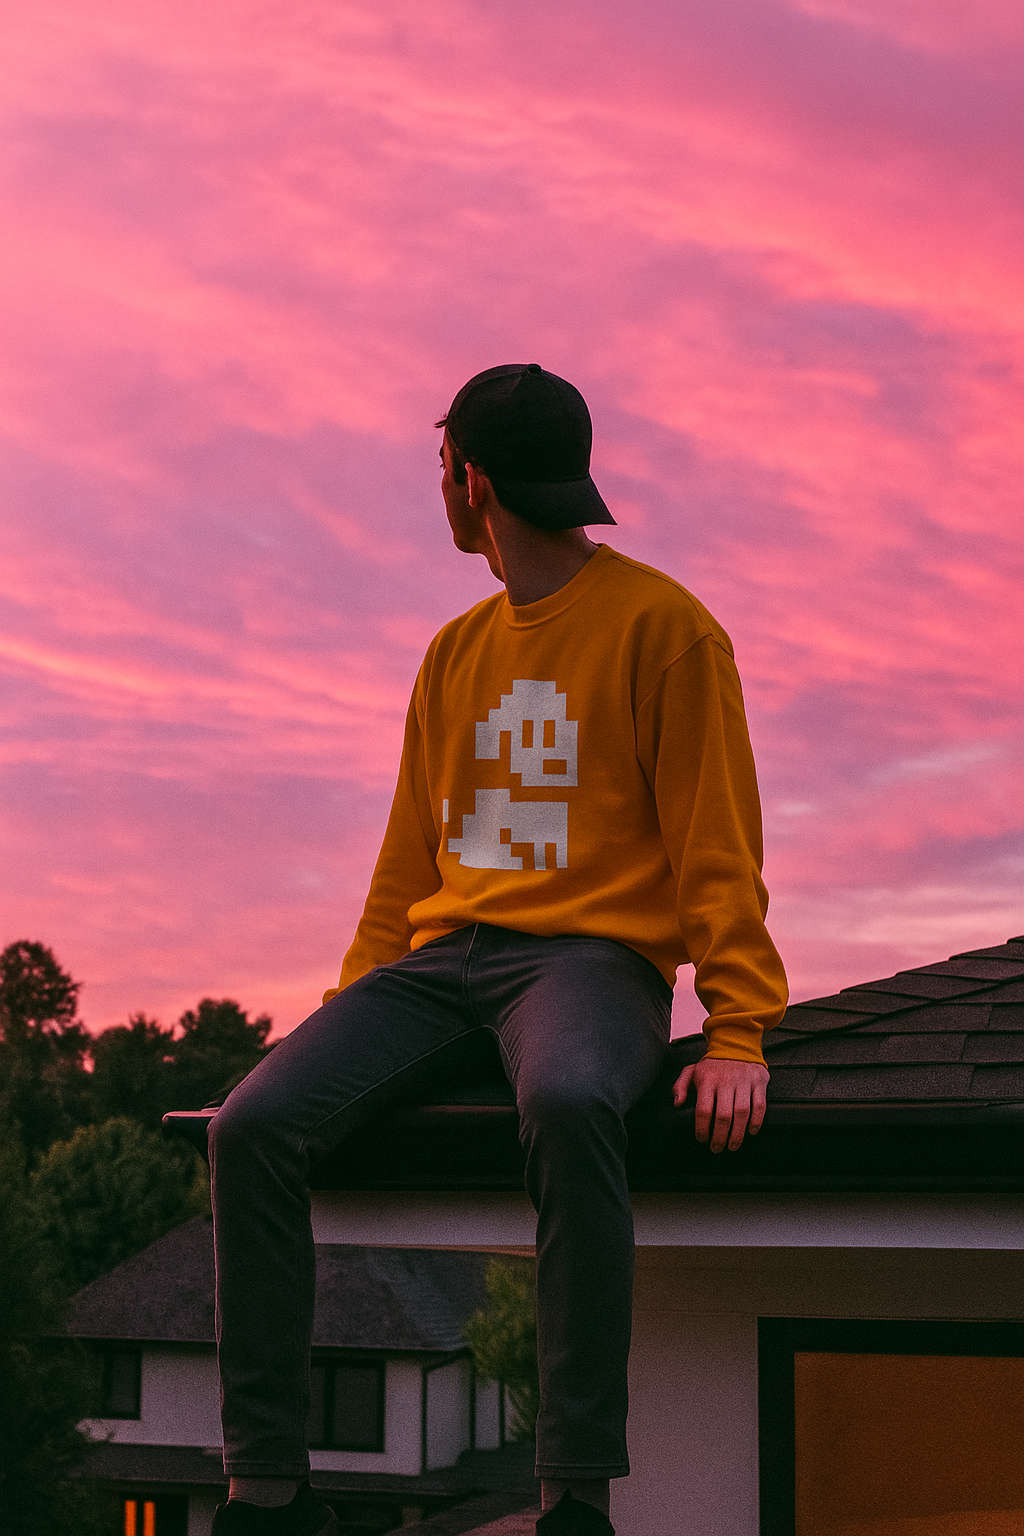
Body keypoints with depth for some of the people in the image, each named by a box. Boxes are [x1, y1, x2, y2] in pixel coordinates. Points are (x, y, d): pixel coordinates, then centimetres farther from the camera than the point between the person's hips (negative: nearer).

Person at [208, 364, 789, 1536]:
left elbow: (718, 844, -3)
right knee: (254, 1125, -19)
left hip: (593, 953, -6)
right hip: (441, 956, 6)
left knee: (567, 1103, -41)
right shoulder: (456, 653, 21)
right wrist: (351, 1016, 12)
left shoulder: (662, 626, 2)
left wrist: (738, 1035, -13)